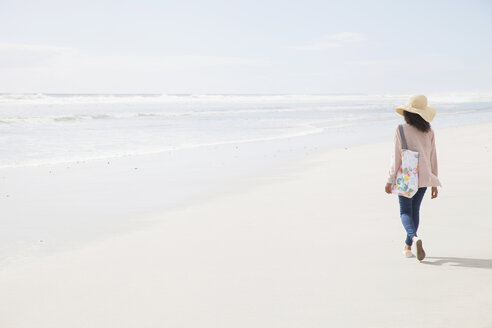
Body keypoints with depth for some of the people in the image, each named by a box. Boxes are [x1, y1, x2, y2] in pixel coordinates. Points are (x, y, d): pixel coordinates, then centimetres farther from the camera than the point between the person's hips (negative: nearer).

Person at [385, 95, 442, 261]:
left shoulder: (401, 130, -11)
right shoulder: (429, 132, 0)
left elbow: (397, 158, -11)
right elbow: (433, 158, 4)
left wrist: (389, 180, -3)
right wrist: (434, 183, 12)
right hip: (423, 177, 4)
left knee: (405, 211, 5)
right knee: (415, 210, 16)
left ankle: (414, 237, -23)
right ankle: (408, 247, 22)